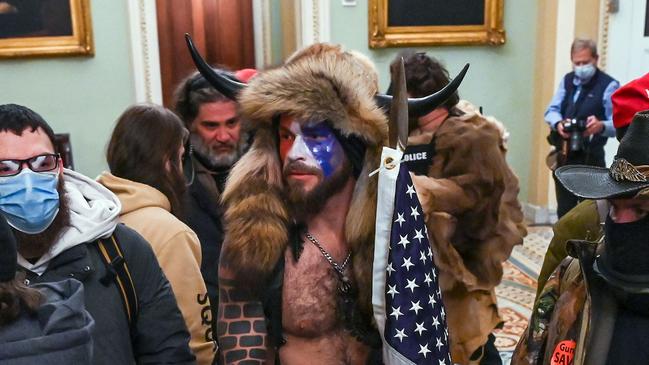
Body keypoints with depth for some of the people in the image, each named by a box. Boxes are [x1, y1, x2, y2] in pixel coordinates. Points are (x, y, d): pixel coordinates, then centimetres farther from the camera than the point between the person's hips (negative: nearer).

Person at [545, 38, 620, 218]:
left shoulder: (609, 86, -7)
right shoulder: (567, 80, 12)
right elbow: (551, 110, 5)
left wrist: (601, 126, -36)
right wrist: (558, 124, -18)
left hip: (590, 158, -6)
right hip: (564, 156, 6)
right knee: (564, 209, 14)